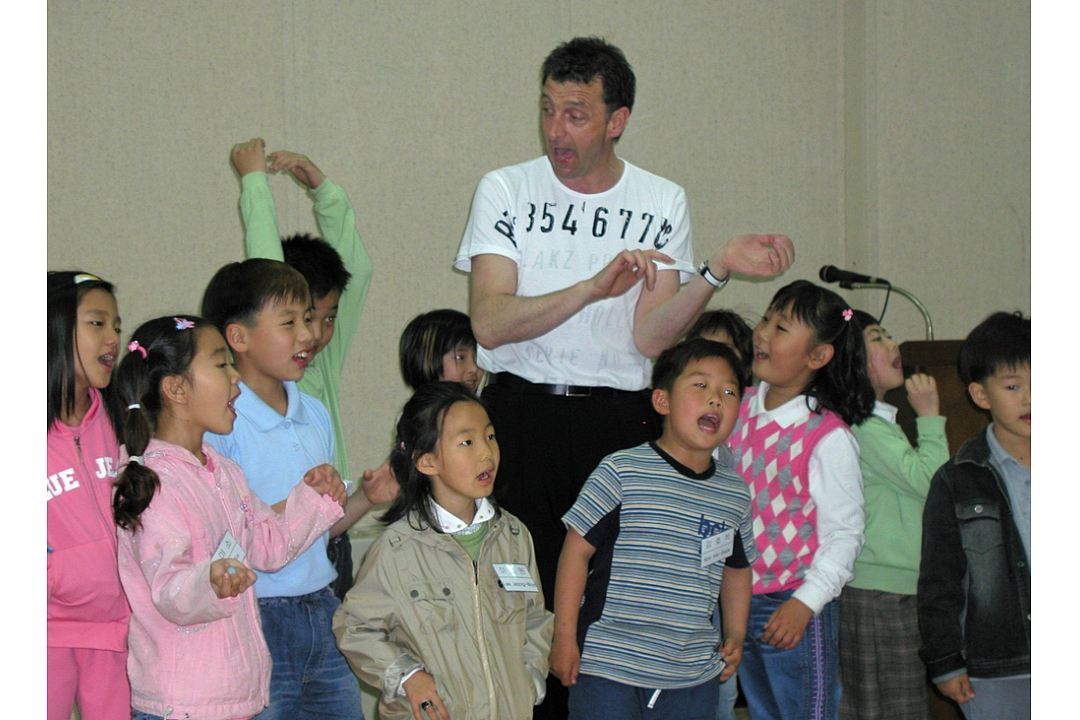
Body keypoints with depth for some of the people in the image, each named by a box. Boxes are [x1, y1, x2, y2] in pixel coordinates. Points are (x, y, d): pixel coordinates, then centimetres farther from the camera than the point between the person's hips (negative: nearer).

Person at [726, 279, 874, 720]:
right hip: (737, 598, 6)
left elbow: (844, 534, -13)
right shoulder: (740, 409, 4)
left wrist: (805, 603, -19)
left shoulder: (828, 436, -14)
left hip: (795, 605, -6)